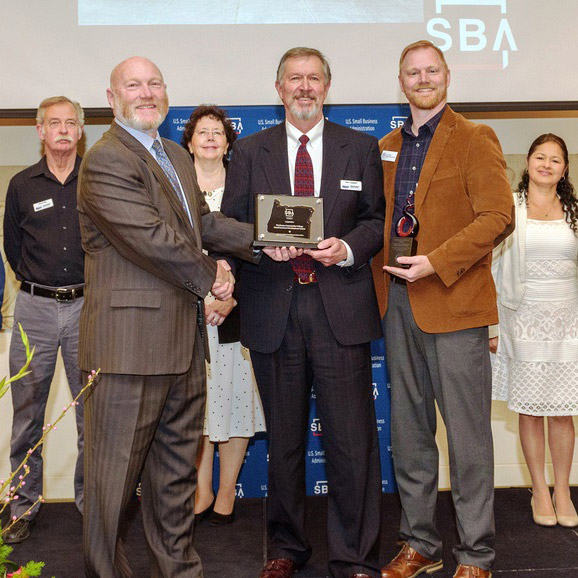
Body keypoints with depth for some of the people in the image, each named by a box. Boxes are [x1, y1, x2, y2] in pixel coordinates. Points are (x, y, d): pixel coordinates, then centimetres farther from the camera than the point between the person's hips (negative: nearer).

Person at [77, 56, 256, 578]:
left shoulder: (177, 156, 19)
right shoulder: (106, 160, -13)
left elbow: (201, 220, 19)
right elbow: (153, 239, -20)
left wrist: (260, 239, 4)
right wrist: (209, 276, -8)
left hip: (184, 339, 9)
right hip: (131, 341, -9)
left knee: (177, 466, 19)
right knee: (116, 472, 3)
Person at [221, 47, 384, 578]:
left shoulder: (361, 148, 10)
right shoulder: (250, 151, 11)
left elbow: (377, 219, 8)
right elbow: (229, 227, 8)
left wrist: (347, 248, -12)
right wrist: (263, 245, -13)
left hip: (340, 308, -1)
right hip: (273, 310, 1)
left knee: (351, 439, -2)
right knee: (284, 439, 12)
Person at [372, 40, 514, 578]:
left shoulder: (474, 139, -2)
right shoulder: (386, 148, 15)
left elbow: (497, 216, -11)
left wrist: (435, 262, -19)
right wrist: (381, 280, 2)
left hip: (454, 302, -5)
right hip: (398, 305, 6)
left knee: (467, 435, 1)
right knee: (408, 433, 12)